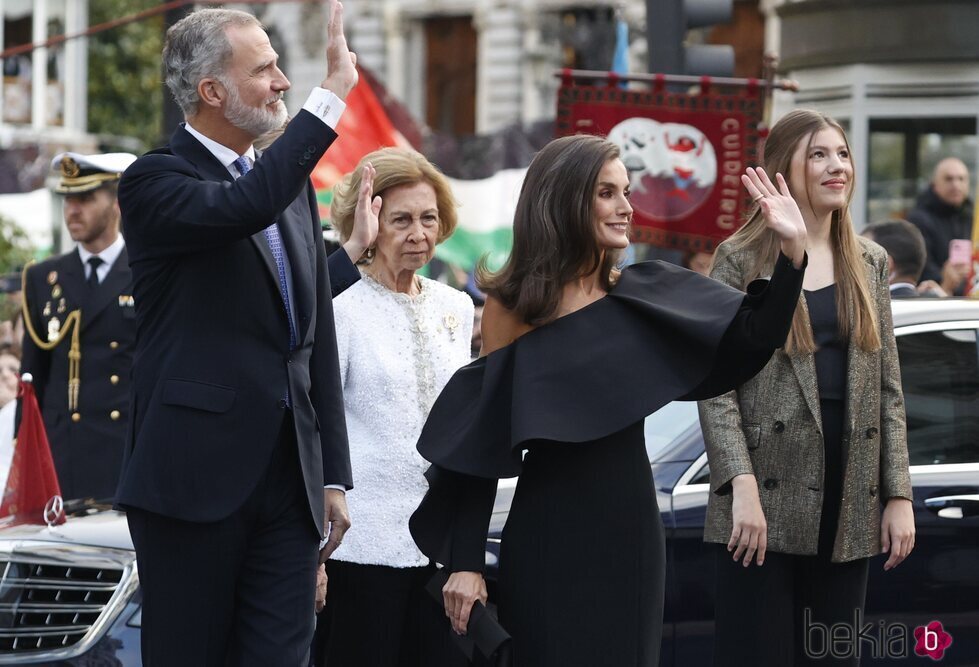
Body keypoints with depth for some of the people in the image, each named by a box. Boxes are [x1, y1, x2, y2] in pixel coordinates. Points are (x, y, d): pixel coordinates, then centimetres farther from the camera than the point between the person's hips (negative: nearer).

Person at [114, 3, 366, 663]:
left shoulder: (293, 186, 16)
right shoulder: (156, 181, -6)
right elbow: (241, 208, -29)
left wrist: (334, 475, 15)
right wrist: (334, 92, -25)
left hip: (289, 481, 6)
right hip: (196, 478, -6)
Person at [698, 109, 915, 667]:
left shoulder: (869, 263, 12)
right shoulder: (741, 260, -2)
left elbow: (888, 386, 12)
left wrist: (899, 495, 4)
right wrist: (742, 488, -17)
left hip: (849, 502, 4)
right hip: (768, 497, -4)